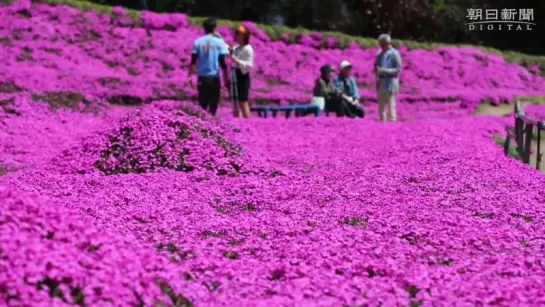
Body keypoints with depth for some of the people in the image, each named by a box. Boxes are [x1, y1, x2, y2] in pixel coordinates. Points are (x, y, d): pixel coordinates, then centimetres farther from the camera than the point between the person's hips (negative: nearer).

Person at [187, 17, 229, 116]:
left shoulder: (198, 42, 2)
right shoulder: (219, 42, -3)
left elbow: (193, 61, 0)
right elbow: (222, 63, -5)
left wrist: (189, 76, 7)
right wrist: (226, 79, 2)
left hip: (202, 78, 2)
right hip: (214, 78, -2)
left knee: (202, 105, 10)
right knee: (213, 105, 3)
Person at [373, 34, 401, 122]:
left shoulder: (394, 54, -7)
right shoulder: (380, 54, 14)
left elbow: (398, 69, -9)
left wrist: (385, 71, -20)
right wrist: (376, 70, 1)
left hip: (390, 82, -7)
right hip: (381, 81, 7)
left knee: (390, 104, -9)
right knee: (381, 105, 9)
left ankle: (392, 121, -8)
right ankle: (382, 121, 15)